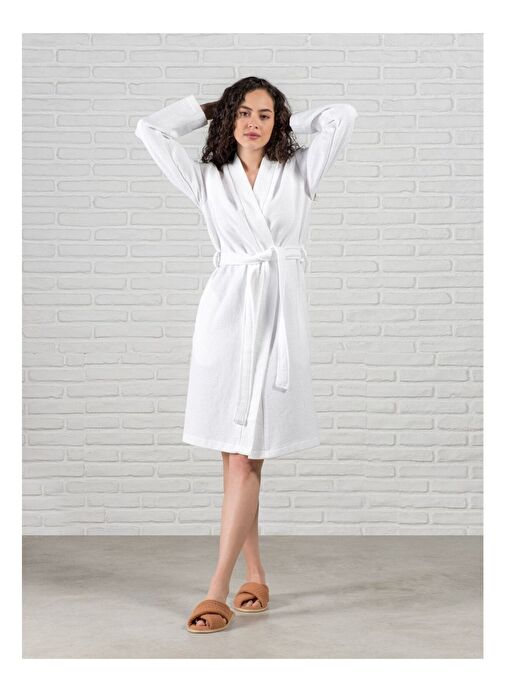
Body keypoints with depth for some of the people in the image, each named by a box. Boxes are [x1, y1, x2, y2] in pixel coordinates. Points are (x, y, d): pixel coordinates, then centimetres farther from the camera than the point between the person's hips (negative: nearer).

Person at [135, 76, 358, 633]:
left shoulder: (298, 171, 11)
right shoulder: (208, 180, 11)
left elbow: (342, 117, 6)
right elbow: (150, 129, 10)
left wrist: (287, 122, 16)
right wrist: (207, 110, 19)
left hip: (280, 316, -1)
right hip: (227, 315, 1)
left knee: (246, 456, -5)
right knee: (237, 454, 3)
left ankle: (219, 589, -4)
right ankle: (255, 577, 16)